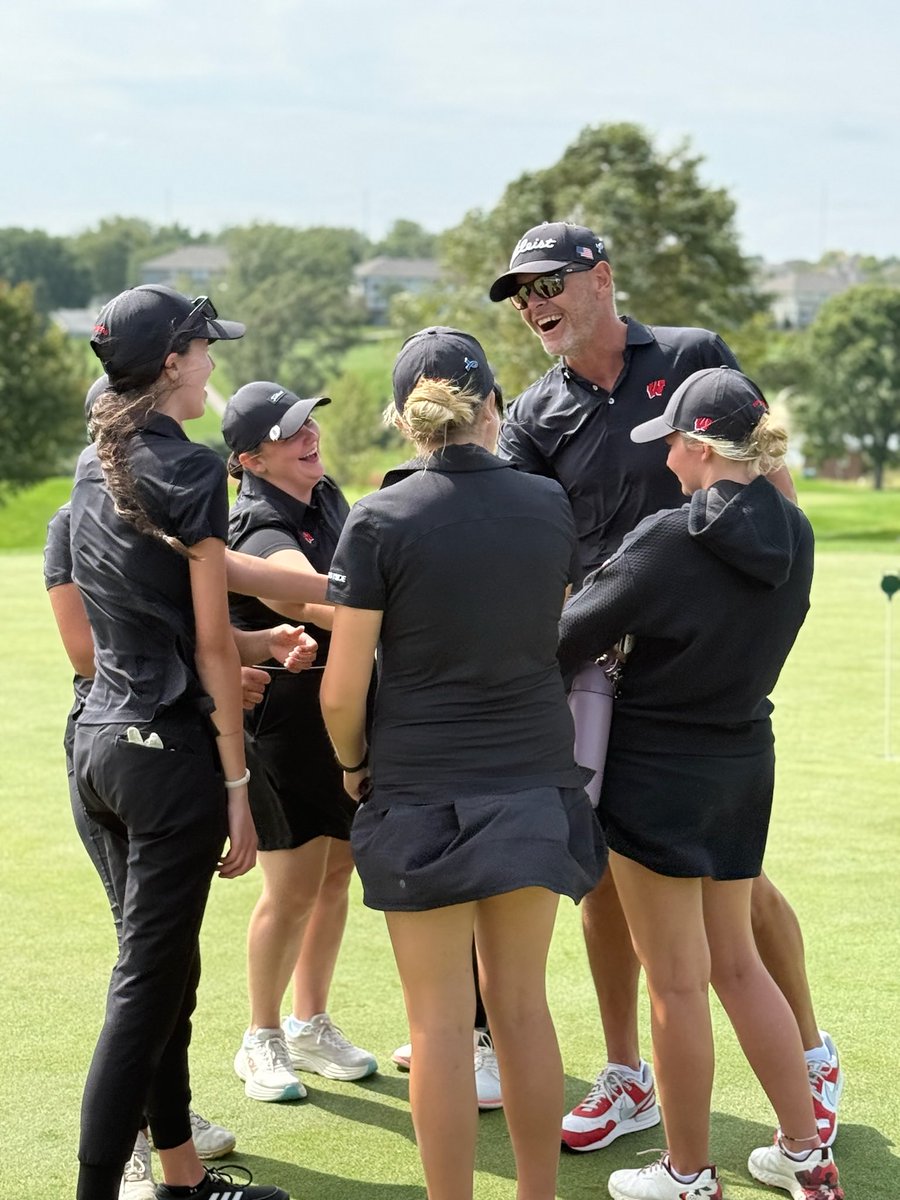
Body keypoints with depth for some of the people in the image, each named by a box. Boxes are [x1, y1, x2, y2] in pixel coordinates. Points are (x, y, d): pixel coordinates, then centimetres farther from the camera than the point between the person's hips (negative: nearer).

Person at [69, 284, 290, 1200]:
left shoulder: (93, 467, 12)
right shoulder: (189, 468, -12)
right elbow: (212, 644, -12)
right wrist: (238, 789, -9)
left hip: (100, 737, 8)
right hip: (169, 747, -8)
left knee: (163, 967, 17)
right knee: (147, 983, -4)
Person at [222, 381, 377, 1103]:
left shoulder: (328, 497, 7)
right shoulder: (259, 531, -20)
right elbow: (323, 606, -37)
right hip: (284, 723, -8)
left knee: (336, 873, 14)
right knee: (294, 890, 0)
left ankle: (312, 1023, 31)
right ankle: (263, 1040, 19)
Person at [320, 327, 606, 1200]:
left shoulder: (380, 522, -11)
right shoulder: (550, 506, 1)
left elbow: (342, 692, -11)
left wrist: (352, 765, 7)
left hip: (424, 793, -4)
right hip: (537, 784, 4)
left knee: (441, 1018, 4)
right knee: (522, 1004, 15)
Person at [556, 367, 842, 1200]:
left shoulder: (669, 543, -23)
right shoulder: (794, 537, -2)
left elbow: (569, 640, -15)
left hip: (661, 772, -7)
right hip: (746, 763, 7)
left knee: (676, 981, 6)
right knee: (737, 961, 20)